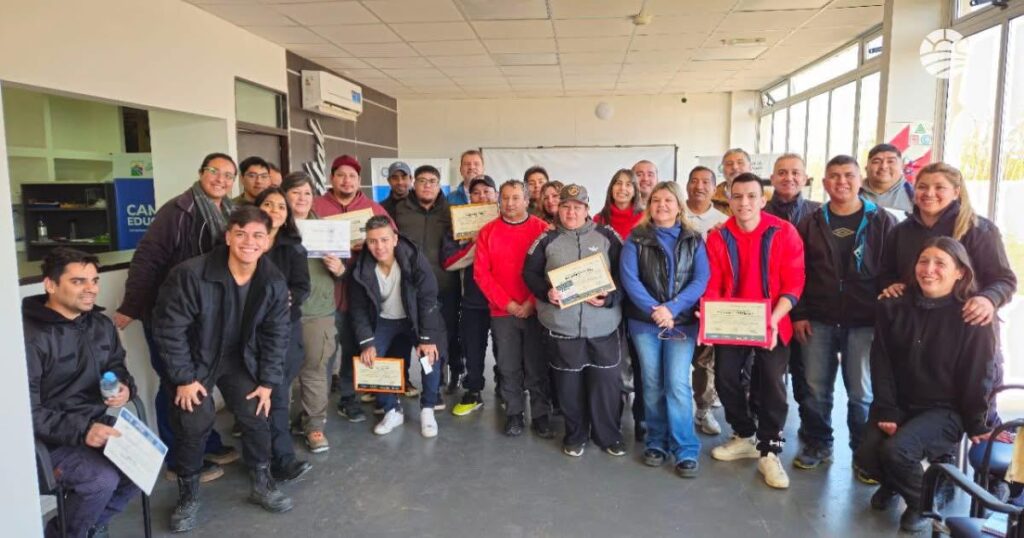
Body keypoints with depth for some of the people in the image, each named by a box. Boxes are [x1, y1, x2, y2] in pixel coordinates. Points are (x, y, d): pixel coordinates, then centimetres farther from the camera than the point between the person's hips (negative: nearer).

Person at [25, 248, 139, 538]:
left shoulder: (102, 324, 5)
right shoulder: (29, 336, -17)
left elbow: (116, 367, 18)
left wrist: (125, 387, -7)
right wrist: (80, 430, -30)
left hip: (97, 424, 7)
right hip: (50, 437, -6)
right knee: (103, 479, -26)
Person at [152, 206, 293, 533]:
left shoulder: (274, 283, -16)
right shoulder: (190, 275, -29)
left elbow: (276, 335, -6)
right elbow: (168, 328, -21)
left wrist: (268, 382, -7)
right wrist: (184, 377, -18)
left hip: (239, 359, 4)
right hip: (194, 359, -3)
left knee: (256, 415, 0)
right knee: (195, 422, -11)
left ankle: (261, 483, 22)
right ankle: (188, 494, 14)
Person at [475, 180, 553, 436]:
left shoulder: (542, 229, 0)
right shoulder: (488, 231, 4)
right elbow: (481, 273, -1)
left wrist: (532, 302, -11)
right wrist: (507, 303, -8)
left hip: (535, 310, -1)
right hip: (502, 312, 1)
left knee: (537, 366, 4)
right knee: (509, 367, 7)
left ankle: (541, 415, 15)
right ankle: (514, 414, 19)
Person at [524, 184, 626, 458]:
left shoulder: (607, 236, 5)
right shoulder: (547, 240, 6)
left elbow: (624, 272, 4)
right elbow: (530, 273, 6)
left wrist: (610, 298, -12)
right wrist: (546, 293, -13)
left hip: (603, 325, 0)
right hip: (563, 326, 0)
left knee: (606, 381, 5)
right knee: (569, 383, 8)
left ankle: (608, 435, 24)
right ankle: (575, 435, 27)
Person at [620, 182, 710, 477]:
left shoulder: (694, 240, 6)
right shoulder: (636, 239, 3)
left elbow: (701, 279, -4)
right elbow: (628, 277, -7)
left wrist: (672, 308, -17)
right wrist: (653, 309, -19)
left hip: (682, 322, 0)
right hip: (644, 322, 1)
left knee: (677, 384, -6)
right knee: (652, 384, 7)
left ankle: (686, 450, 4)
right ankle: (656, 443, 21)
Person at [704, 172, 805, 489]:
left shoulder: (784, 233, -9)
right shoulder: (719, 237, -2)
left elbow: (793, 284, -11)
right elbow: (712, 286, -1)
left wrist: (773, 319, -23)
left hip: (772, 324, -2)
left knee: (772, 386, 1)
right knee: (726, 380, 5)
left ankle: (769, 452, 16)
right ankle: (744, 437, 29)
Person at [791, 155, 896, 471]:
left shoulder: (882, 222, 1)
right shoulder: (811, 223, 7)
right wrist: (798, 314, 0)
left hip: (865, 323, -2)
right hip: (818, 320, 2)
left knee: (862, 392, 5)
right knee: (815, 388, 7)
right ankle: (818, 444, 23)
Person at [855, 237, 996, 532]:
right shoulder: (894, 307, -2)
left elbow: (978, 375, -5)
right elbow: (881, 364, -3)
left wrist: (976, 425, 1)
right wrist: (887, 412, -9)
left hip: (946, 410, -3)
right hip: (899, 403, 4)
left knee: (896, 450, -27)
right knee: (866, 455, -16)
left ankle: (922, 502, 7)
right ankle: (892, 483, 22)